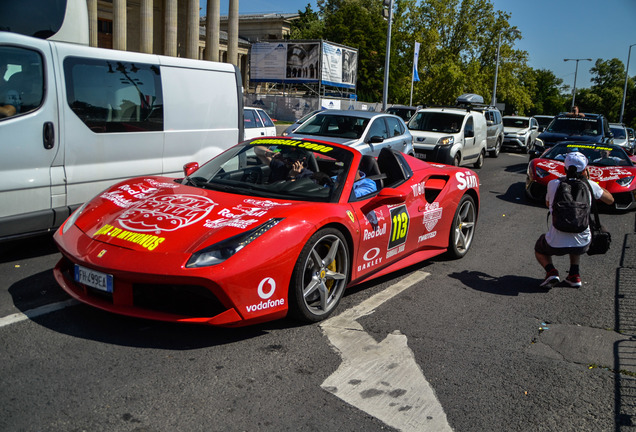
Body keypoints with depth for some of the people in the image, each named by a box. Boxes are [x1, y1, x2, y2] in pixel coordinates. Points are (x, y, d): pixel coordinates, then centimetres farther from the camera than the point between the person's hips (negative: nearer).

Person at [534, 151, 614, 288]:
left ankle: (551, 271, 2)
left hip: (555, 245, -1)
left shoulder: (553, 184, -2)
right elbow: (610, 200, 17)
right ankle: (574, 275, 23)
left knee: (539, 249, 31)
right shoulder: (590, 186, -3)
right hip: (582, 244, 2)